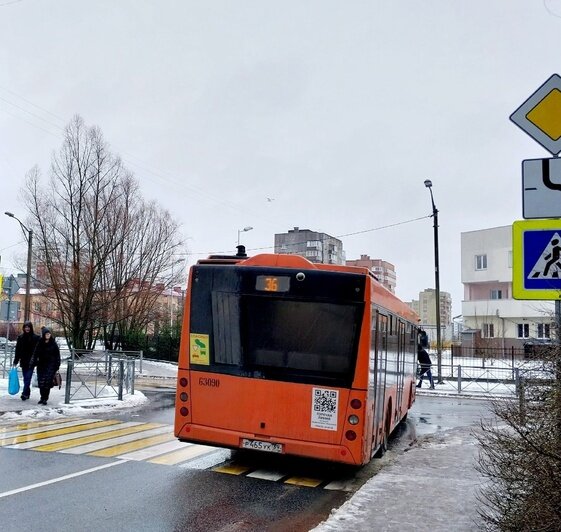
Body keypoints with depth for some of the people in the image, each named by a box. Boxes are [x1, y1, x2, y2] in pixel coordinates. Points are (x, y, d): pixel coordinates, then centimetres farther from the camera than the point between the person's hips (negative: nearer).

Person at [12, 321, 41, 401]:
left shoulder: (36, 338, -3)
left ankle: (25, 393, -14)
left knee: (28, 378, -10)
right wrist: (15, 361, 8)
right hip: (23, 361, 4)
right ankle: (27, 393, 18)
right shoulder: (20, 337, 6)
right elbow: (17, 350, 10)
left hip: (31, 361, -4)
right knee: (25, 378, 9)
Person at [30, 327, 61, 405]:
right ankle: (42, 397, 19)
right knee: (41, 382, 4)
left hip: (50, 365, -3)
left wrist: (57, 365, -2)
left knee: (47, 382, -9)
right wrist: (33, 363, -4)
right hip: (41, 365, 3)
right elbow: (35, 354, 7)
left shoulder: (53, 344, -1)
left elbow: (57, 355, 2)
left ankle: (45, 399, -3)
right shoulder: (40, 343, 5)